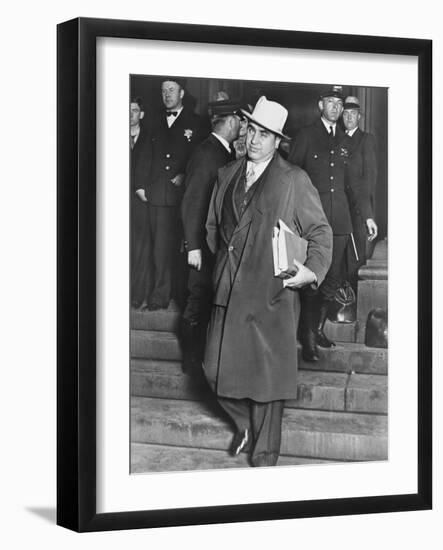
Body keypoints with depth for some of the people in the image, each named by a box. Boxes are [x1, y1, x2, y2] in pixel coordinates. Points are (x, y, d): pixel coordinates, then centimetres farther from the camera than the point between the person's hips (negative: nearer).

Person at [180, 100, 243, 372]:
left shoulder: (224, 152, 10)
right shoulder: (207, 153, -17)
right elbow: (192, 201, -19)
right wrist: (193, 246, -21)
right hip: (205, 241, -9)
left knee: (211, 299, 14)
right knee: (200, 301, 0)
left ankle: (206, 358, 23)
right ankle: (193, 363, 10)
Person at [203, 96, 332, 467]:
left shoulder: (294, 180, -2)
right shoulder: (227, 176, 13)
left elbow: (320, 231, 0)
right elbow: (213, 226, 25)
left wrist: (313, 270, -13)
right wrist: (223, 260, 14)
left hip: (272, 296, -4)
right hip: (228, 292, 5)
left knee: (267, 376, 0)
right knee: (218, 369, 3)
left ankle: (265, 453, 15)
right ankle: (245, 424, 31)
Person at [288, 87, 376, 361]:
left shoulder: (345, 140, 14)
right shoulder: (306, 135, 2)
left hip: (340, 217, 4)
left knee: (333, 277, 7)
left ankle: (319, 327, 21)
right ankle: (309, 337, 0)